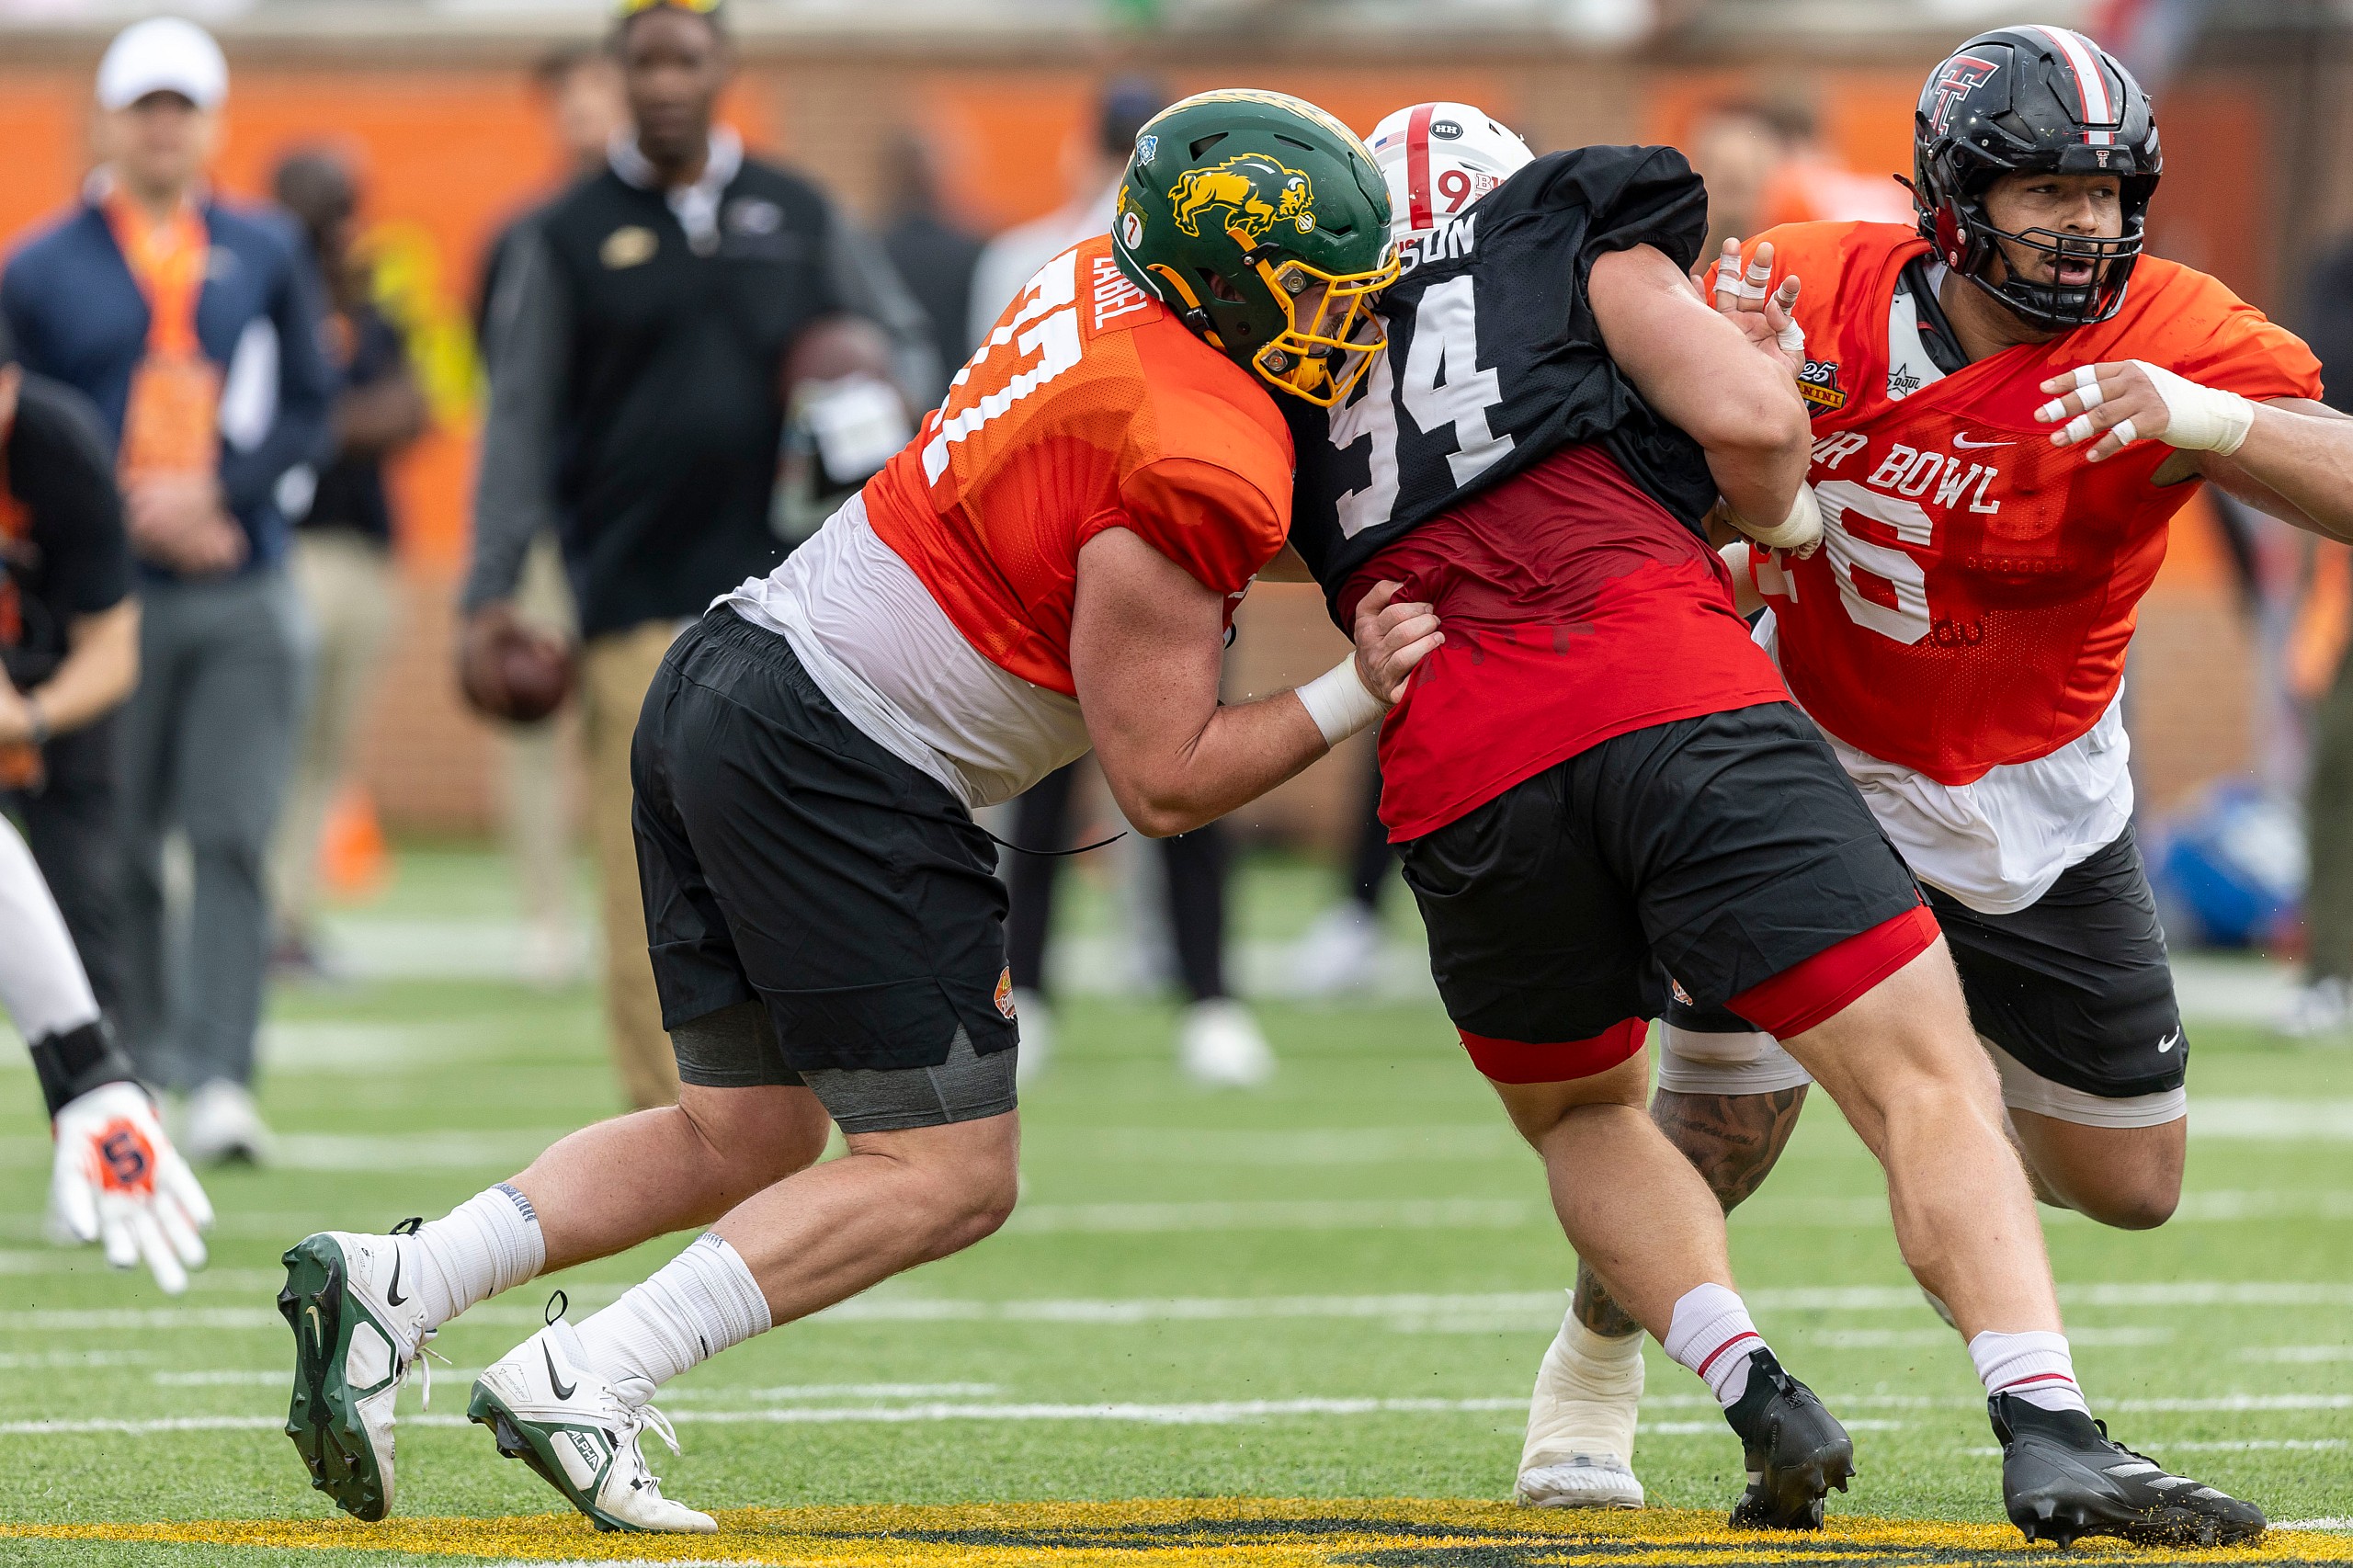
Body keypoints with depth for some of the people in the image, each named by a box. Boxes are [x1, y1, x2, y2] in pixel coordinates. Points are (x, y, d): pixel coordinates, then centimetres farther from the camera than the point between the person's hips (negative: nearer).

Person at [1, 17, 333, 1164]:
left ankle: (221, 1080, -14)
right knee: (117, 849, 4)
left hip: (244, 596, 0)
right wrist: (138, 515, -9)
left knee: (235, 841, -9)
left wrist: (213, 495, -10)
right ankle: (136, 1070, 15)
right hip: (107, 592, 0)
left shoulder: (265, 255, 9)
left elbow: (308, 414, 6)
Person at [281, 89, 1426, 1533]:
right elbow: (1162, 782, -11)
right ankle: (584, 1385, -9)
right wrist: (1353, 700, -6)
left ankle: (389, 1281, 7)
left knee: (740, 1140, 18)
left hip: (727, 679, 9)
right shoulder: (1201, 474, -16)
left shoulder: (1103, 283, 9)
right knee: (946, 1177, -1)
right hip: (837, 768, -9)